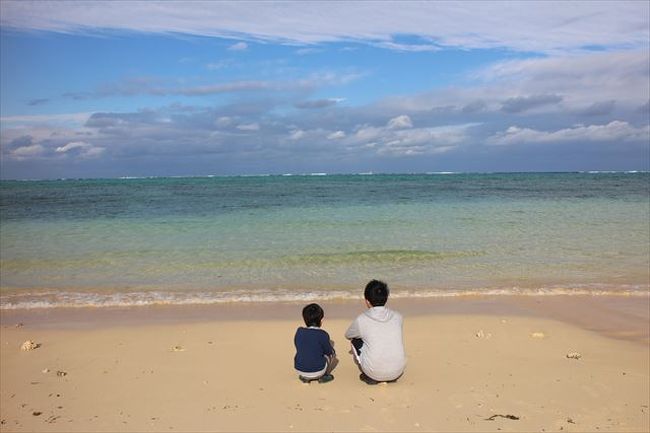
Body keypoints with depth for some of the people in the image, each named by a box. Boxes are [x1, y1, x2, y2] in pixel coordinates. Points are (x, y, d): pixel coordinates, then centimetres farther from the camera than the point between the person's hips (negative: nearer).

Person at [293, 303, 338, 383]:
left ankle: (304, 377, 15)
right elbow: (329, 352, -1)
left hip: (299, 370, 3)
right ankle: (324, 376, 5)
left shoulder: (299, 331, -2)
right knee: (333, 355, 23)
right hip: (317, 371, -3)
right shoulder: (322, 334, -13)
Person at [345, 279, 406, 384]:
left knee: (355, 341, 19)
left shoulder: (361, 320, -6)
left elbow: (348, 335, 15)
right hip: (398, 372, 4)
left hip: (375, 373, -3)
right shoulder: (397, 317, 3)